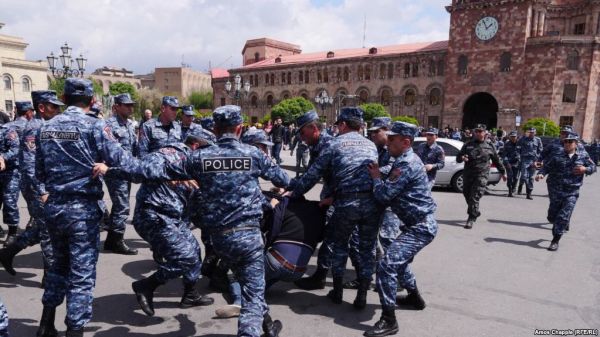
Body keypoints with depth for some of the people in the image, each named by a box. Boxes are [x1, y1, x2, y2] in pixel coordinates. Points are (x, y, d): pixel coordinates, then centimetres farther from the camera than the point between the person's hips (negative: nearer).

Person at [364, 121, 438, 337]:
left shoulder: (406, 164, -20)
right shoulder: (405, 160, 13)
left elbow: (384, 195, -22)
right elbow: (391, 193, 12)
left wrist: (376, 177, -4)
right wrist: (379, 177, -5)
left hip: (421, 227, -11)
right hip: (420, 224, 11)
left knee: (387, 265, -18)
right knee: (399, 261, 28)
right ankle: (414, 298, 47)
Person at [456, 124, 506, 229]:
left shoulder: (489, 146, 8)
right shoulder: (468, 145, 8)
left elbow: (497, 160, 18)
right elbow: (458, 157, 7)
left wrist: (503, 172, 23)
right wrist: (462, 158, -16)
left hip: (481, 176, -3)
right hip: (468, 174, 3)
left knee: (475, 197, -12)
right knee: (467, 195, 11)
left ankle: (471, 219, -8)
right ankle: (476, 212, 35)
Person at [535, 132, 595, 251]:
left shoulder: (583, 156, 3)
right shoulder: (557, 158, 0)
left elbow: (593, 167, 11)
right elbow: (546, 167, -3)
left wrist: (585, 169, -11)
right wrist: (541, 174, -24)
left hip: (572, 193, -1)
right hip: (557, 192, 1)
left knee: (563, 218, -8)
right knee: (551, 216, 9)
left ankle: (555, 241, 1)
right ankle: (559, 230, 42)